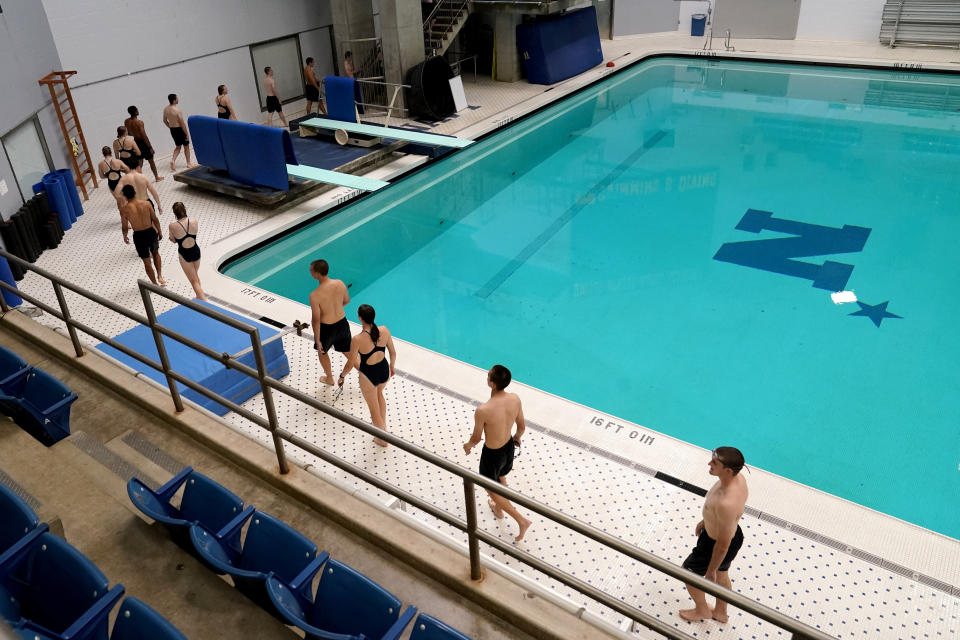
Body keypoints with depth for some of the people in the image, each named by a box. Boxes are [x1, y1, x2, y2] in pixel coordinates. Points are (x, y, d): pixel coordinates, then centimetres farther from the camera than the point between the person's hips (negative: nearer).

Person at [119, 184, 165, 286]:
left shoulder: (124, 209, -13)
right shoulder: (146, 204, -9)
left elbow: (125, 227, -3)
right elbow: (155, 220, -2)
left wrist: (125, 237, 17)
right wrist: (160, 232, 14)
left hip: (139, 236, -2)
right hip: (151, 232, 2)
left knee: (146, 261, 15)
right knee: (155, 253, 31)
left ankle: (155, 284, 25)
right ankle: (160, 276, 27)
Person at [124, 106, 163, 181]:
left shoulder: (126, 121, -3)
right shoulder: (139, 122, -24)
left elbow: (127, 133, 10)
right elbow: (144, 136, -23)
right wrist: (150, 147, -16)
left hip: (136, 142, 6)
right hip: (143, 143, -6)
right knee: (151, 161, 11)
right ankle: (157, 177, 23)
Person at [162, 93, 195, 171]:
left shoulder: (165, 109, 1)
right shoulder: (177, 110, -21)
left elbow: (165, 121, 12)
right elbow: (182, 123, -20)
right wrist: (187, 134, -14)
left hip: (172, 130, 7)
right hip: (180, 129, -7)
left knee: (178, 146, 21)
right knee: (186, 146, 12)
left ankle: (173, 160, -1)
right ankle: (189, 163, 22)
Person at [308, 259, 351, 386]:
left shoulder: (315, 295, -28)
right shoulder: (340, 283, -13)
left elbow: (316, 320, -21)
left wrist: (317, 341, -10)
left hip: (327, 328, -4)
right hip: (342, 323, 4)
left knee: (322, 352, 27)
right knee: (348, 352, 24)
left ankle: (329, 379, 46)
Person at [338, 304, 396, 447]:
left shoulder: (357, 340, -28)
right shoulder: (384, 330, -16)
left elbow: (350, 364, -15)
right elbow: (393, 352, -1)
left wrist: (342, 376, 5)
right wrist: (392, 366, 19)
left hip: (368, 376, -4)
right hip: (384, 371, 5)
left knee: (374, 407, 22)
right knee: (379, 393, 38)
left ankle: (382, 438, 41)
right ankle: (383, 424, 56)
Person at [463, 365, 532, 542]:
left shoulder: (483, 411, -36)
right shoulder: (515, 399, -20)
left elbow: (476, 438, -18)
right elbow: (522, 427, -2)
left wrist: (468, 445, 6)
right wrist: (517, 438, 21)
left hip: (492, 454, -6)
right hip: (509, 446, 6)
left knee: (492, 489, 21)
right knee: (501, 477, 34)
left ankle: (521, 520, 24)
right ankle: (498, 508, 60)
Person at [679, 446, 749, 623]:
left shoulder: (726, 504, -45)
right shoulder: (738, 478, -19)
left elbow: (723, 545, -30)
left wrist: (710, 572, -15)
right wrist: (705, 520, 20)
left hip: (715, 545, -7)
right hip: (733, 532, 7)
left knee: (687, 572, 21)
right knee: (722, 575, 32)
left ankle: (702, 610, 47)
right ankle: (721, 612, 58)